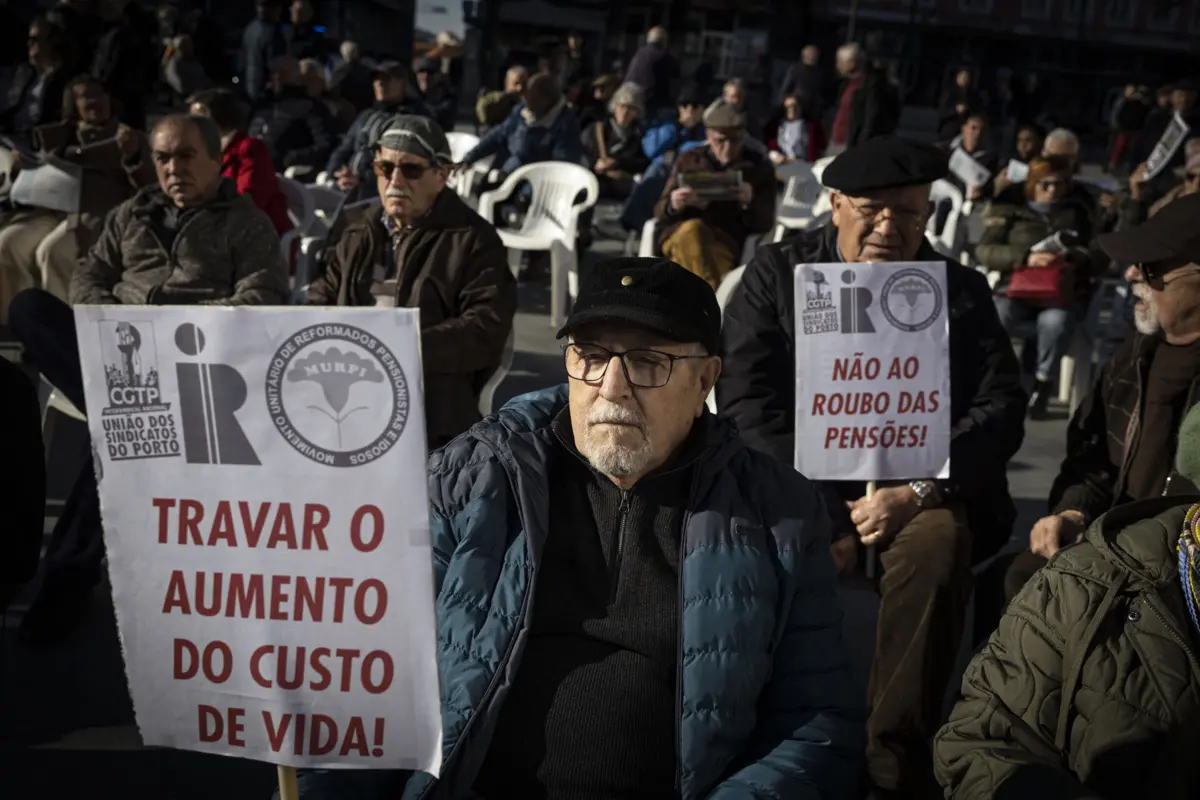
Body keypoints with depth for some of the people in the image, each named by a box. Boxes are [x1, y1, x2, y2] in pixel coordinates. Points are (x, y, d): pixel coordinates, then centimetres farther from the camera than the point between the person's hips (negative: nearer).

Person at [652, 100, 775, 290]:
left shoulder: (759, 166, 12)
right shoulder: (688, 160, 14)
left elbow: (765, 224, 4)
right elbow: (660, 212, 10)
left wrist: (750, 202, -20)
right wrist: (673, 205, -17)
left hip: (726, 242, 0)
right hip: (679, 237, 1)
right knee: (692, 229, -36)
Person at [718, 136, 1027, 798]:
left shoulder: (962, 292, 11)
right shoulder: (776, 272, 7)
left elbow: (1001, 410, 1)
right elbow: (745, 398, -3)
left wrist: (915, 492, -16)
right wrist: (820, 513, -14)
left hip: (916, 488, 1)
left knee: (938, 545, -33)